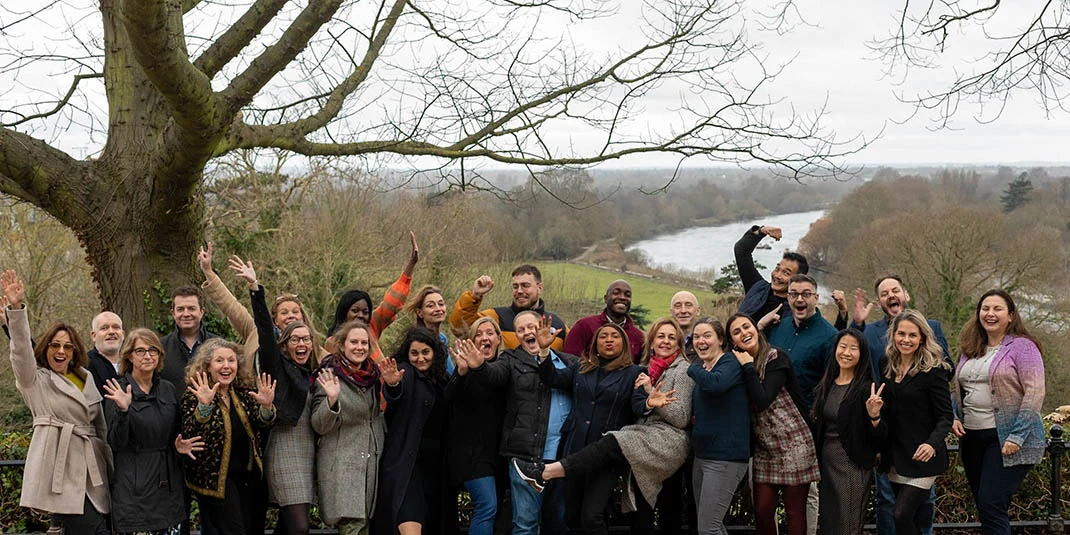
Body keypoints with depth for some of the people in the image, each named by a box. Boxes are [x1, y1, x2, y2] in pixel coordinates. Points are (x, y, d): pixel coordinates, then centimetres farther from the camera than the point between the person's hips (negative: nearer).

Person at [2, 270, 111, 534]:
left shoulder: (86, 378, 18)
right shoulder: (35, 381, 4)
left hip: (90, 469, 6)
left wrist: (111, 461, 19)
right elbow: (22, 351, -14)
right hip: (58, 469, -6)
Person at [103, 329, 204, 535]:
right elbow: (115, 444, -10)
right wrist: (123, 411, -25)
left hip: (169, 485, 5)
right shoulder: (119, 391, -4)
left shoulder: (168, 390, 11)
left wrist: (179, 446, -1)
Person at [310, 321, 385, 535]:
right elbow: (320, 426, -10)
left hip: (372, 461, 6)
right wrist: (331, 400, -27)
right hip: (342, 464, -6)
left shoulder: (373, 375, 12)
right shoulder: (330, 375, -6)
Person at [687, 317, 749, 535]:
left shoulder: (731, 362, -9)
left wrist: (693, 369, -12)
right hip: (702, 455, 9)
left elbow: (716, 383, -32)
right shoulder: (701, 369, 16)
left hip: (725, 457, -9)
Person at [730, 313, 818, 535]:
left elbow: (762, 401, -23)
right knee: (761, 510, 3)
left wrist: (748, 366, -16)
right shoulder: (740, 363, 8)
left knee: (794, 511, 1)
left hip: (793, 445, -6)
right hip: (764, 449, 6)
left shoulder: (776, 358, -12)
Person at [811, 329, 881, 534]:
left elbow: (878, 436, -14)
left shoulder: (866, 389, -11)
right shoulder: (826, 386, 7)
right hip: (826, 462, 6)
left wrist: (874, 414, -31)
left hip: (854, 465, -6)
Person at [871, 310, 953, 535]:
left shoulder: (933, 370, -10)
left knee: (902, 515, -15)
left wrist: (932, 443, -27)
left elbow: (946, 416, -12)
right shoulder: (888, 368, 8)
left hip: (921, 456, -6)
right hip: (895, 457, 6)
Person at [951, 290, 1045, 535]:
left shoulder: (1022, 347, -6)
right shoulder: (970, 350, 15)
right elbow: (958, 391, 23)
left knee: (991, 506, -14)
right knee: (984, 507, 9)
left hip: (1006, 439, -7)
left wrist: (1017, 436, -19)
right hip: (972, 438, 7)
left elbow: (1034, 393, -13)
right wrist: (954, 418, 4)